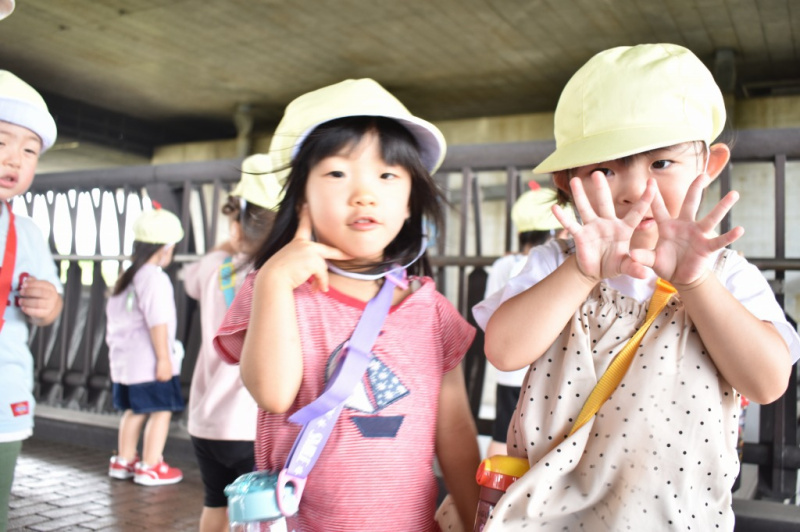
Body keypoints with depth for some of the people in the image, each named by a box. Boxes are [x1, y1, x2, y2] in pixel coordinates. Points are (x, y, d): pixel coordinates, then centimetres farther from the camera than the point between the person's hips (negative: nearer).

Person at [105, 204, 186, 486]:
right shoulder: (155, 278, -16)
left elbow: (112, 316, 20)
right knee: (161, 410, 0)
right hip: (149, 362, -9)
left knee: (134, 410, 19)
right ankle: (150, 467, 2)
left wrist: (115, 346, 29)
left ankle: (124, 460, 27)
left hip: (124, 359, 9)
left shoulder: (126, 277, 13)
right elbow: (157, 322, -21)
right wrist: (164, 357, -19)